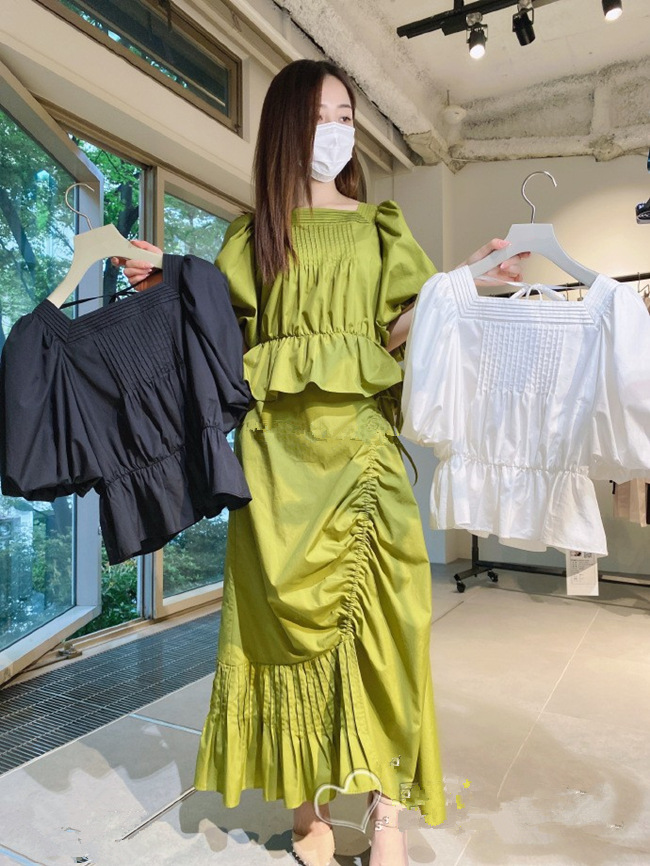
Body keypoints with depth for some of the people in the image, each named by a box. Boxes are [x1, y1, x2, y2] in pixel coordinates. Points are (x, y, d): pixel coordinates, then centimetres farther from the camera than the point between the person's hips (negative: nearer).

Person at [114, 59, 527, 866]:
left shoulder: (378, 224, 17)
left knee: (374, 609, -7)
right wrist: (166, 287, -2)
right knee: (292, 611, 0)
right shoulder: (253, 231, 16)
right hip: (280, 444, 0)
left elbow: (401, 332, 6)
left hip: (359, 436, 1)